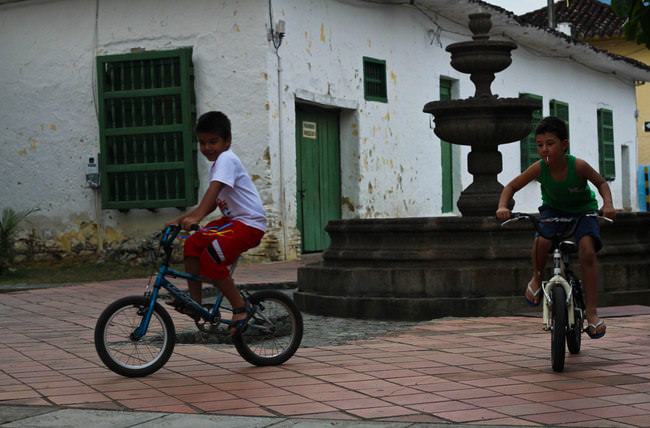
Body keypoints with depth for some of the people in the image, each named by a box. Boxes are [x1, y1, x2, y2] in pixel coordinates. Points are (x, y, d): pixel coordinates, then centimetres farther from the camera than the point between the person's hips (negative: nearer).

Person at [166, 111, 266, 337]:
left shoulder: (226, 159, -14)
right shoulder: (217, 164, 16)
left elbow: (214, 189, -30)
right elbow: (211, 203, 19)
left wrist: (196, 217, -42)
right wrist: (180, 220, 15)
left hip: (250, 224, -10)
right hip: (233, 220, 10)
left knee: (211, 259, -21)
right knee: (193, 244, 2)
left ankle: (241, 307, -8)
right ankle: (195, 301, 5)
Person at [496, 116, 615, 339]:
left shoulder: (578, 166, -26)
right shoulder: (539, 168, -22)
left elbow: (601, 182, -9)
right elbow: (511, 186, -10)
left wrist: (608, 204, -28)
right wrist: (502, 207, -28)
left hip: (583, 211, -1)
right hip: (553, 210, 1)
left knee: (587, 251, -26)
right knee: (542, 240, -32)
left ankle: (591, 311, -17)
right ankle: (536, 278, -1)